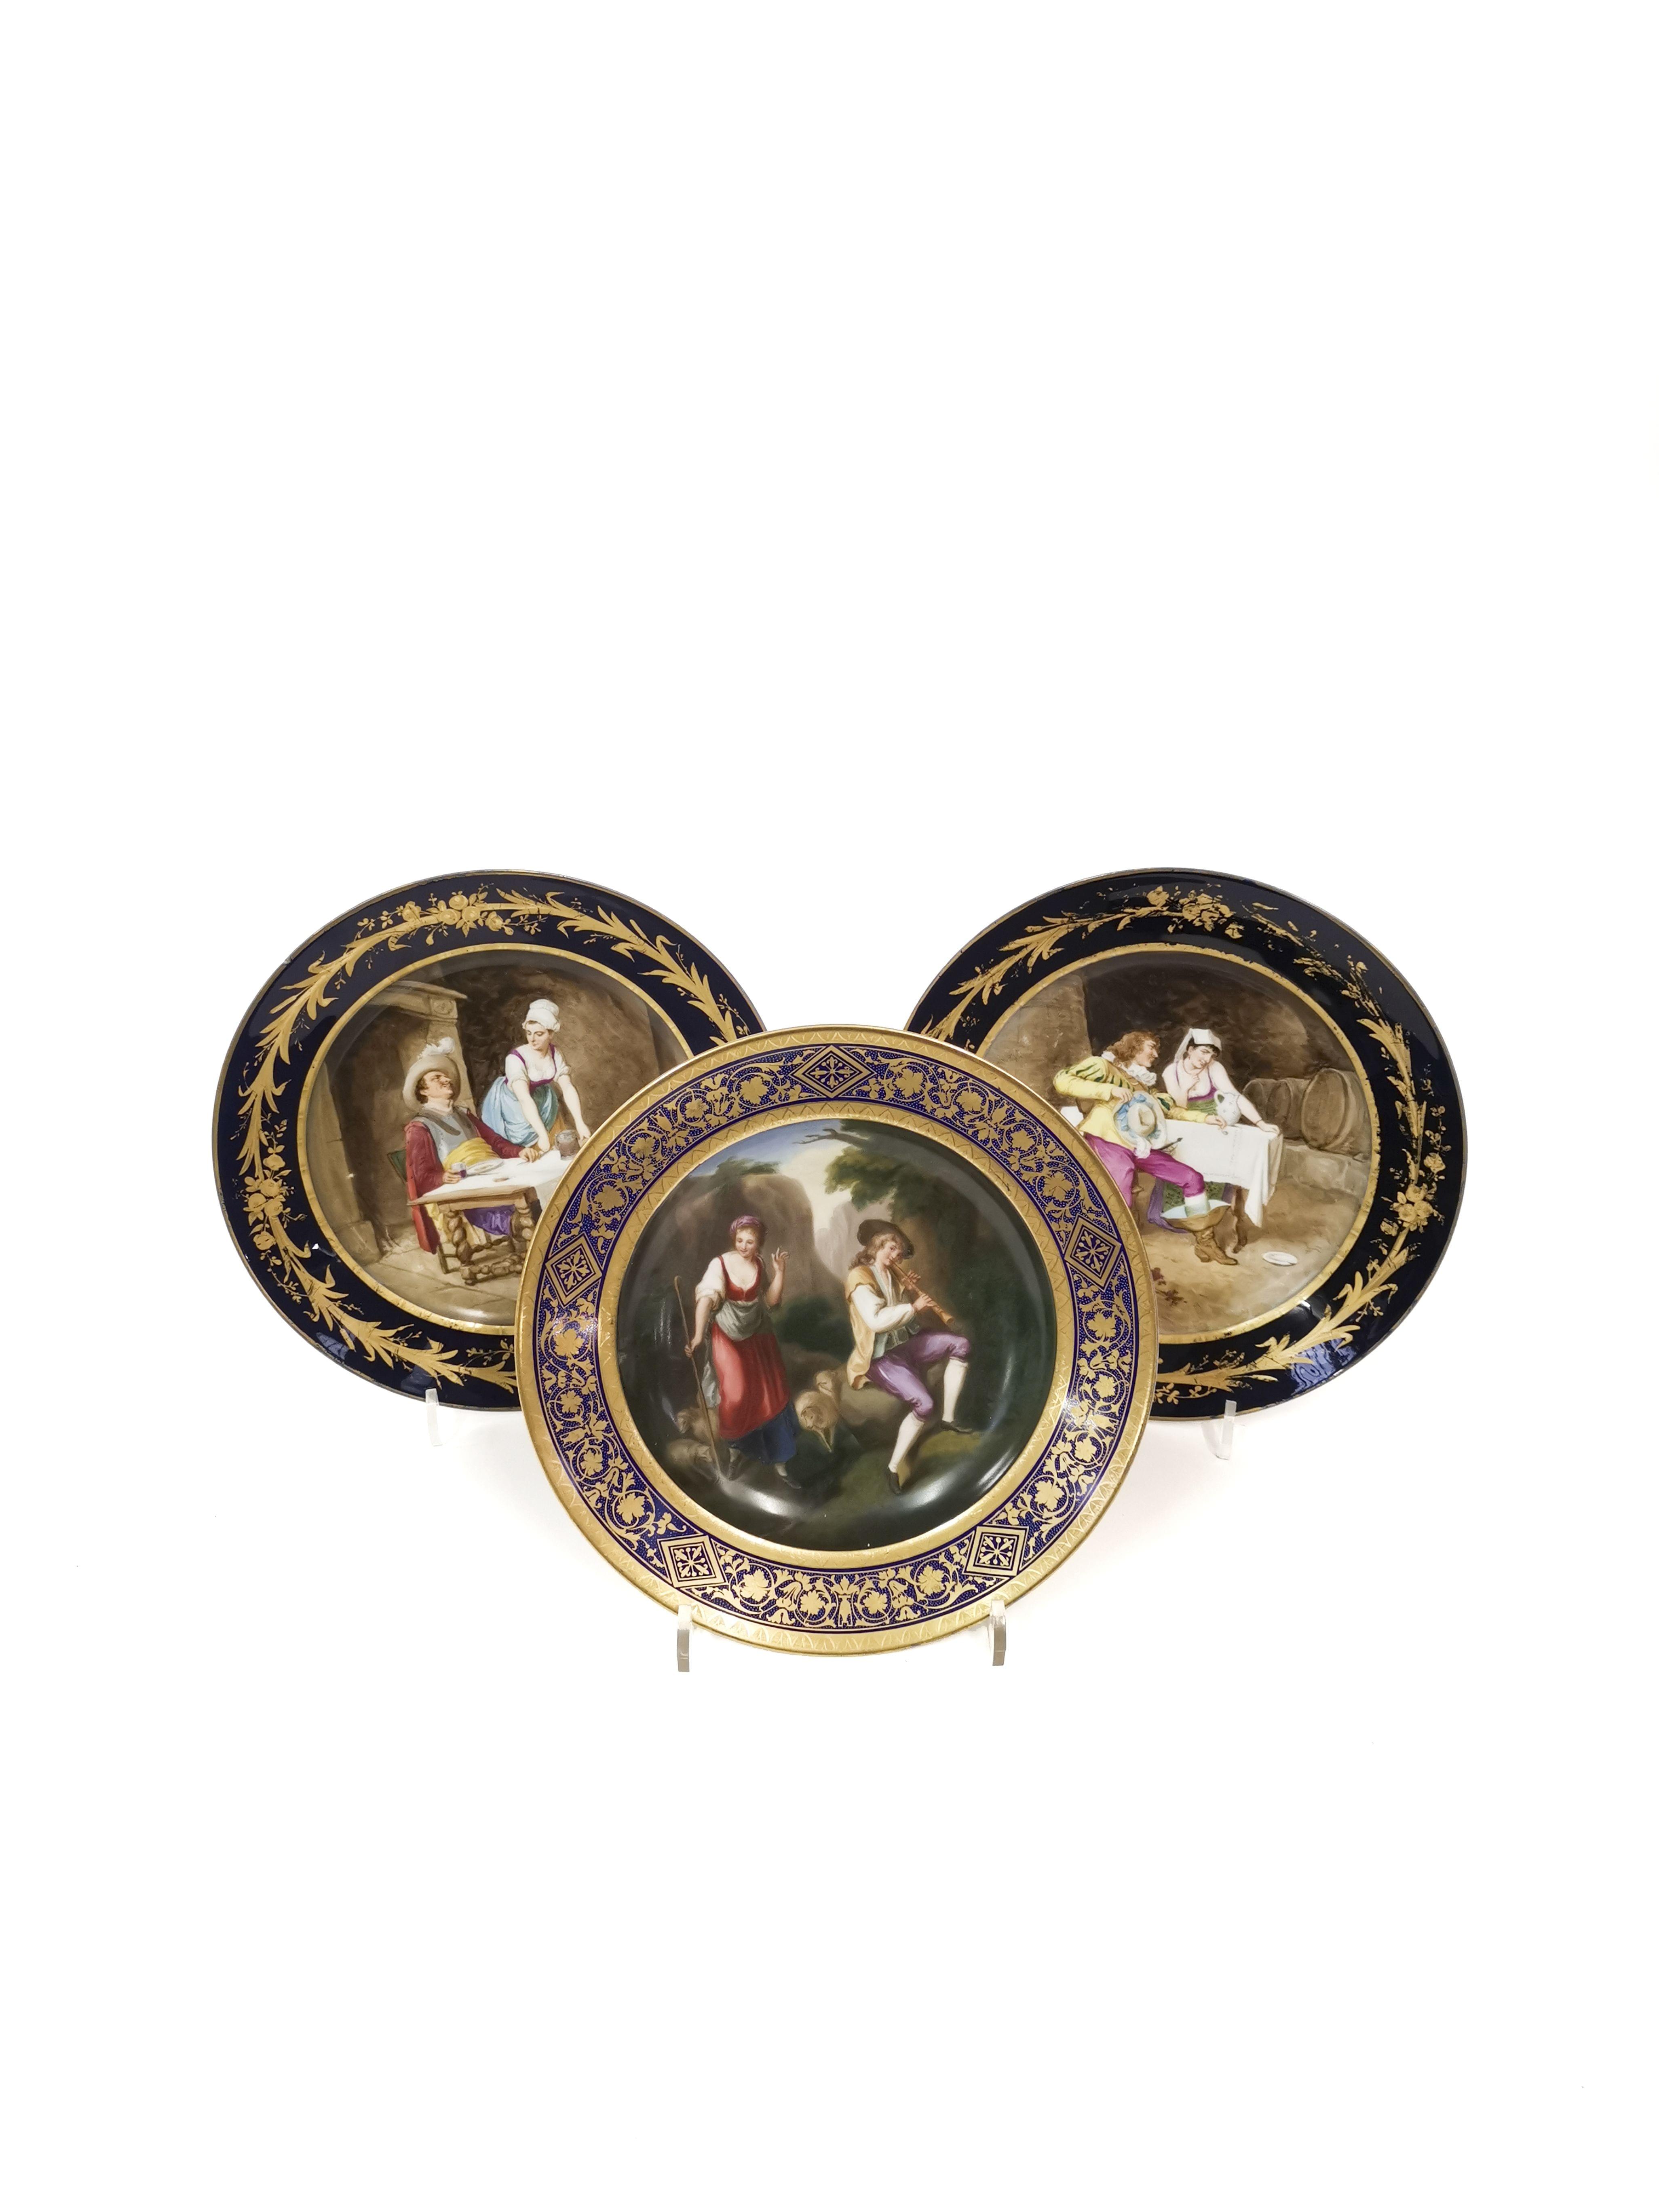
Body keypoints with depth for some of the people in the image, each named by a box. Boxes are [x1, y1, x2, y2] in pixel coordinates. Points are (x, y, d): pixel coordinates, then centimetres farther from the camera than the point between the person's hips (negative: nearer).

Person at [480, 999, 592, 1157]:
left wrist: (580, 1123, -27)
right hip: (512, 1106, -6)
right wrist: (543, 1135, -50)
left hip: (538, 1099, 6)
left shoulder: (555, 1054, -14)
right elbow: (524, 1100, -42)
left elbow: (568, 1088, -16)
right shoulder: (516, 1059, -33)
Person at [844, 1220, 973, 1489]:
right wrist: (914, 1307, -21)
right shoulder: (860, 1277, -15)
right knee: (924, 1404, -26)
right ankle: (895, 1466, -11)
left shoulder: (896, 1274, 10)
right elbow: (877, 1320, -28)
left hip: (907, 1344, 8)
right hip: (881, 1357, -8)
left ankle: (949, 1417, -1)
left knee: (961, 1345, -8)